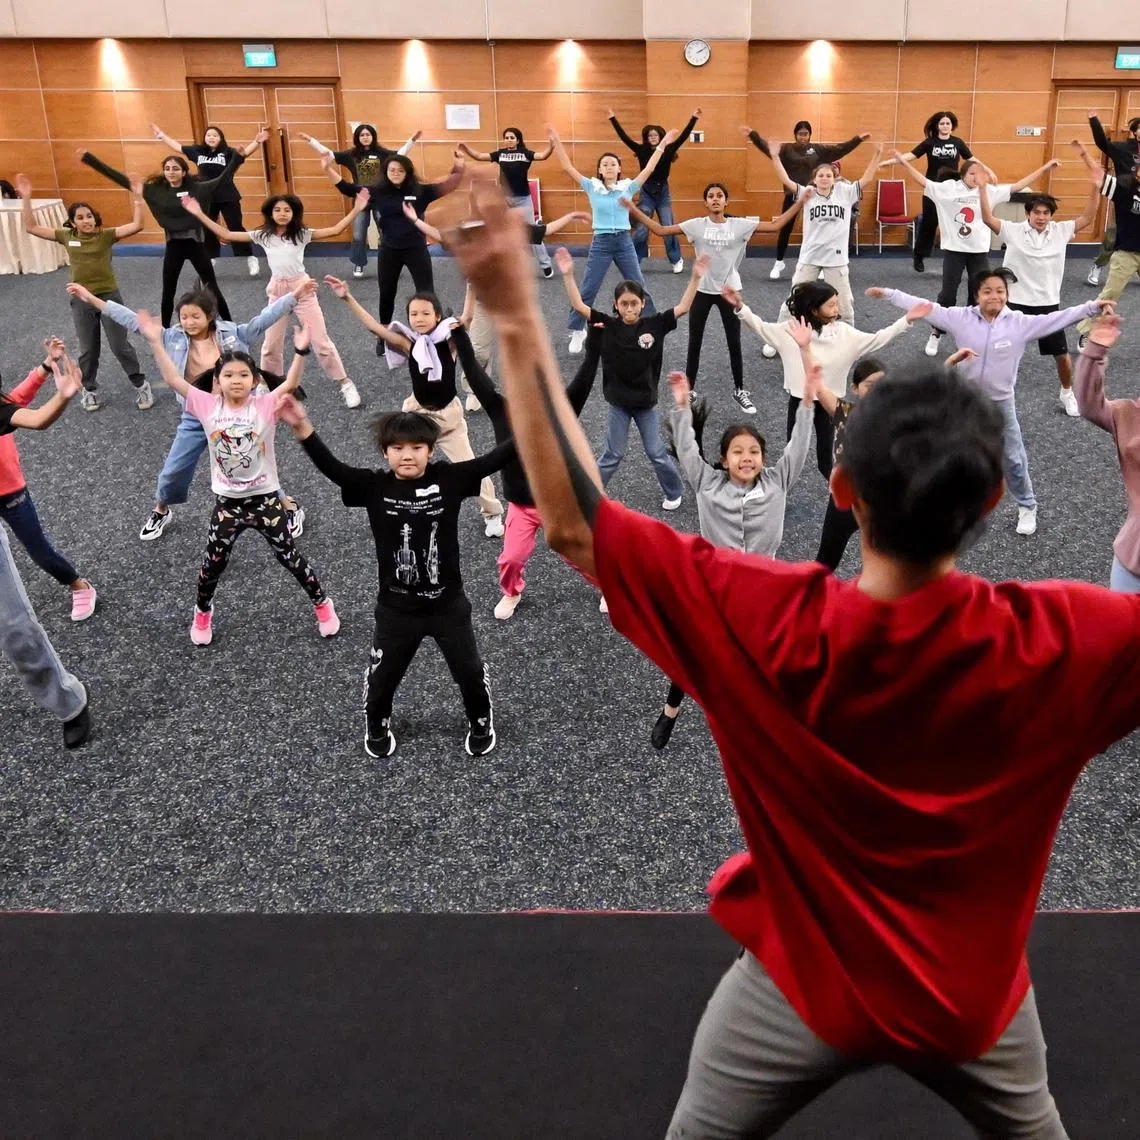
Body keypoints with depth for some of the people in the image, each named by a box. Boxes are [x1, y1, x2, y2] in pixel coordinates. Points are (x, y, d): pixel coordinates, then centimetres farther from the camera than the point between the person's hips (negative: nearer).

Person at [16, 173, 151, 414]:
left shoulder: (106, 235, -6)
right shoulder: (66, 236, 1)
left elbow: (136, 225, -16)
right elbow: (31, 228, 2)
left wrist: (137, 197, -23)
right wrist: (26, 198, -4)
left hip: (109, 296, -2)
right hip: (81, 301, 3)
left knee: (120, 345, 4)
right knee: (88, 349, 13)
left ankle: (141, 385, 19)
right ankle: (89, 390, 29)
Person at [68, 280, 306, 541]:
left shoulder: (232, 334, -11)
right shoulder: (174, 338, -6)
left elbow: (264, 318, -16)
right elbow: (134, 321, -7)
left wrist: (295, 295, -26)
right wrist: (93, 300, -10)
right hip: (194, 419, 2)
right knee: (173, 472, 11)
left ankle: (290, 508, 27)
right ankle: (160, 512, 40)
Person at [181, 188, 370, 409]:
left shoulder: (302, 234, -5)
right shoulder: (263, 236, 2)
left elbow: (335, 230, -12)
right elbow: (227, 235, 2)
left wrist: (356, 209, -22)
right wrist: (199, 214, -2)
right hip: (277, 291, 3)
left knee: (320, 341, -1)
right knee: (271, 344, 11)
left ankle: (345, 384, 9)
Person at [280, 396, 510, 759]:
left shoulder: (449, 478, -9)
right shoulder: (374, 487, -10)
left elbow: (493, 459, -14)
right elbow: (330, 466, -21)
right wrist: (302, 427, -36)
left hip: (448, 603, 0)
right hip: (396, 607, 0)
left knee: (471, 672, 15)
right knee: (381, 677, 16)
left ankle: (481, 723, 44)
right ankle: (377, 728, 46)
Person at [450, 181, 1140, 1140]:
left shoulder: (767, 626, -31)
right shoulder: (1057, 644, -26)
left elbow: (573, 521, -25)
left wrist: (518, 321, -26)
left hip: (807, 987, -1)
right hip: (972, 997, 2)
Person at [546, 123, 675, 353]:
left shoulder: (628, 187, 1)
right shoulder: (592, 187, -1)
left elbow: (648, 170, -1)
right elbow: (568, 168, -5)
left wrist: (662, 145, -4)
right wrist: (556, 143, -11)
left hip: (624, 242, 1)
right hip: (600, 242, -1)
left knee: (639, 288, 6)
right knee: (587, 291, 3)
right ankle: (577, 332, 16)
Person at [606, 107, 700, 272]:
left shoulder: (668, 151, -4)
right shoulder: (642, 151, -4)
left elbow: (683, 136, -10)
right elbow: (624, 137, -7)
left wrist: (693, 118, -18)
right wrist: (613, 119, -11)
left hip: (663, 192, 0)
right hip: (646, 193, 0)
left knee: (668, 228, 1)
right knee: (641, 229, -1)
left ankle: (677, 260, 14)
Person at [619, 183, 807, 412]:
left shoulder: (739, 225, -4)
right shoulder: (696, 225, -5)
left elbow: (775, 226, -3)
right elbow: (661, 230, -5)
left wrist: (800, 203, -8)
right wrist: (634, 210, -12)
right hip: (702, 290, 0)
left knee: (734, 343, 7)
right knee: (694, 343, 7)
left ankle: (740, 390, 23)